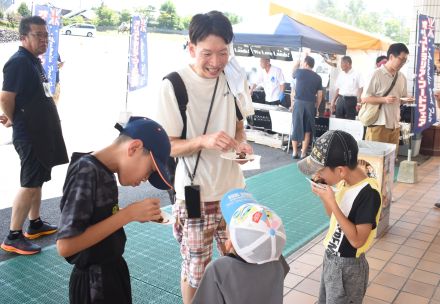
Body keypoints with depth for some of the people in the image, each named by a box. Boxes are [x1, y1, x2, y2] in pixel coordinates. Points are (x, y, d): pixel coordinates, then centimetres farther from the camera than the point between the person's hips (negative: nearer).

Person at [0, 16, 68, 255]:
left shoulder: (35, 61, 14)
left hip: (42, 132, 9)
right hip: (29, 135, -9)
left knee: (37, 181, 17)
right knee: (29, 185, -5)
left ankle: (35, 224, 30)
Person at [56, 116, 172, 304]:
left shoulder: (105, 172, 1)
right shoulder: (86, 172, -23)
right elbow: (65, 245, -28)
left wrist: (136, 214, -5)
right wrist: (128, 214, -26)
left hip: (112, 273, 8)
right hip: (95, 283, -8)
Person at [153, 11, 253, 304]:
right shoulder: (174, 85, -15)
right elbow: (166, 146, -12)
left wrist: (241, 142, -10)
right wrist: (205, 140, -29)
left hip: (233, 190, 5)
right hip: (196, 195, -4)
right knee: (195, 269, 11)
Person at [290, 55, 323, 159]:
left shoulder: (299, 72, 1)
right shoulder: (318, 77, 7)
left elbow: (292, 74, 26)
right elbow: (319, 95, 6)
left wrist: (296, 64, 41)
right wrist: (317, 107, 17)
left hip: (298, 102, -1)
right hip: (310, 104, 1)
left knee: (296, 127, 7)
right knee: (307, 129, 9)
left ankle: (295, 152, 11)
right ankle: (303, 153, 9)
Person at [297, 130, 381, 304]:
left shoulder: (368, 193, -28)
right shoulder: (345, 181, -4)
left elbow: (357, 240, -29)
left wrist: (331, 202, -31)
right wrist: (322, 192, -8)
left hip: (347, 267, -8)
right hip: (330, 258, 8)